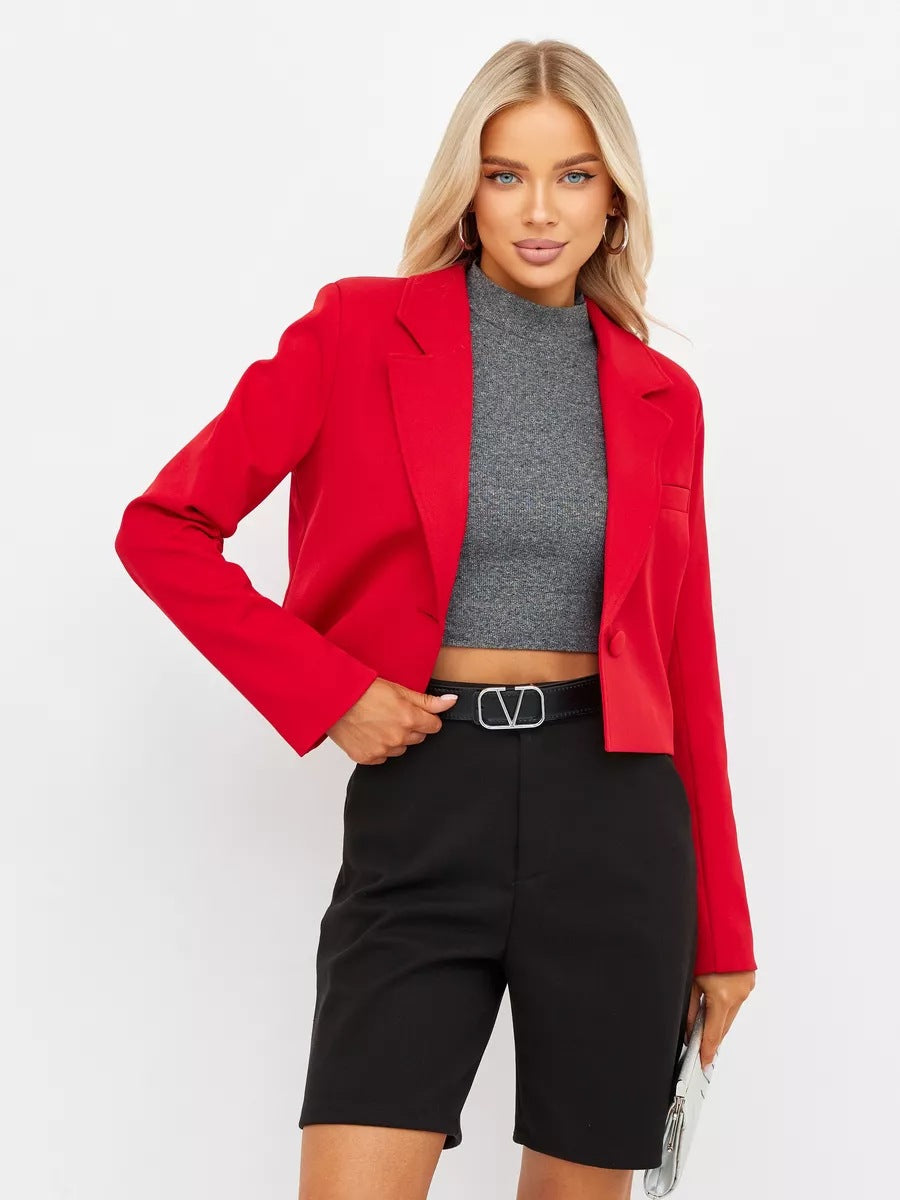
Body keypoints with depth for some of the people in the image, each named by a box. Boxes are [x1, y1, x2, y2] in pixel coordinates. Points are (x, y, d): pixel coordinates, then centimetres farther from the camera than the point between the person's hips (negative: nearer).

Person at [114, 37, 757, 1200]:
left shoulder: (659, 396, 8)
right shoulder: (362, 329, 0)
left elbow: (684, 662, 10)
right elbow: (164, 528, 0)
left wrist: (721, 924, 11)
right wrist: (328, 692, -9)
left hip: (610, 811, 3)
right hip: (421, 808, -2)